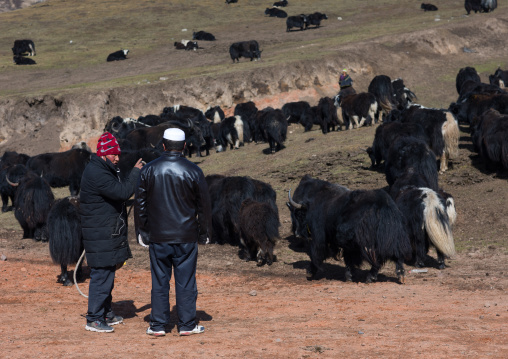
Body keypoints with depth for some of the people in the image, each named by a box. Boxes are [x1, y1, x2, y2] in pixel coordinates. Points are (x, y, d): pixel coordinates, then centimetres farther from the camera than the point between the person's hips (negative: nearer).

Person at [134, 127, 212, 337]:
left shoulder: (149, 170, 0)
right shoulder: (193, 172, -4)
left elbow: (140, 204, 5)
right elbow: (204, 205, 2)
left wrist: (141, 232, 14)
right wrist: (204, 232, 13)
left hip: (157, 236, 1)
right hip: (186, 237, -1)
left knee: (159, 281, 7)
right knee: (186, 281, 4)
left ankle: (158, 325, 10)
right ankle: (187, 324, 8)